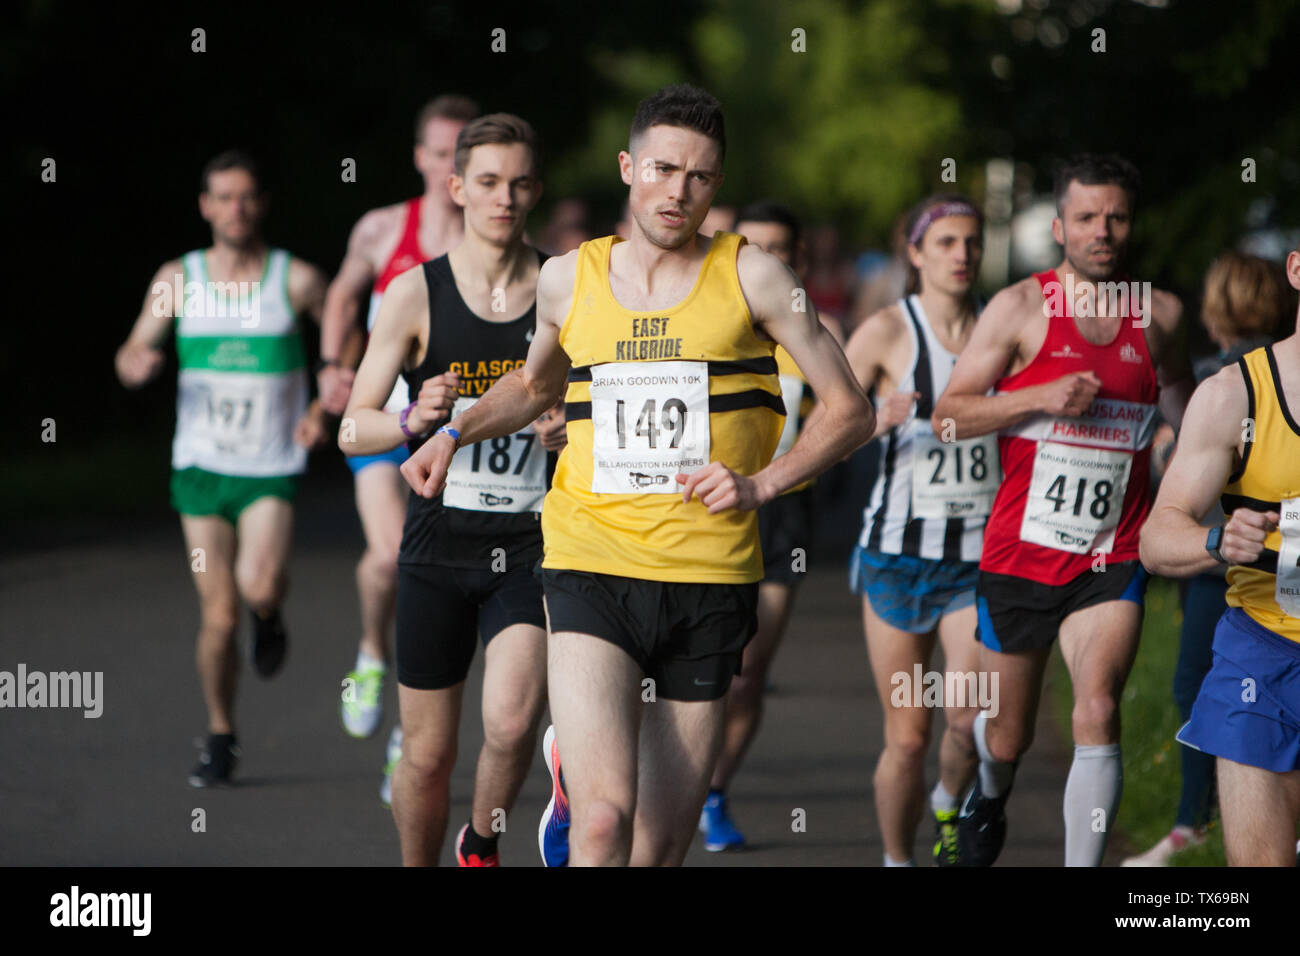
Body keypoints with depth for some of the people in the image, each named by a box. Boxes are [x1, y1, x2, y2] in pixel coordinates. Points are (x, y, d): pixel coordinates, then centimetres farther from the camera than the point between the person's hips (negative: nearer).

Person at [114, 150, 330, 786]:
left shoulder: (297, 280, -4)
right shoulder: (178, 279, 2)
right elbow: (134, 352, 6)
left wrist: (325, 409, -9)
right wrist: (136, 363, -19)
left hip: (272, 470, -2)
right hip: (201, 465, 2)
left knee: (258, 587, -24)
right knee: (218, 615, 0)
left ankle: (270, 617, 13)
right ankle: (220, 739, 17)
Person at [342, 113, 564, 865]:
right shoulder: (417, 294, 0)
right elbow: (353, 428, 0)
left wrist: (576, 430, -11)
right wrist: (414, 421, -20)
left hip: (534, 547, 0)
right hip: (439, 548, 1)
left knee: (512, 722, -21)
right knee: (428, 755, 6)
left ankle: (482, 845, 8)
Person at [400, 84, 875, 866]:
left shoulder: (750, 277, 1)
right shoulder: (568, 280, 8)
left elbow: (852, 412, 4)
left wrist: (761, 484, -9)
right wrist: (454, 434, 15)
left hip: (710, 581, 0)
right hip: (591, 572, 0)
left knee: (661, 849, 5)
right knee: (605, 824, -20)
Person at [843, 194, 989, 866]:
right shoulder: (887, 332, -4)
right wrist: (874, 421, -23)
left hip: (980, 557, 2)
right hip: (899, 554, -2)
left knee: (971, 717, -15)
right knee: (907, 737, 1)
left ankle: (949, 805, 16)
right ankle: (896, 861, 22)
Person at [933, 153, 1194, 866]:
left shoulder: (1159, 314, 4)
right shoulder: (1021, 307, -4)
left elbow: (1185, 408, 25)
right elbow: (947, 416, -6)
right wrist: (1043, 396, -18)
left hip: (1112, 560, 0)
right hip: (1019, 554, 0)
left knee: (1098, 713, -22)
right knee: (1008, 736, 14)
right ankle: (990, 794, 50)